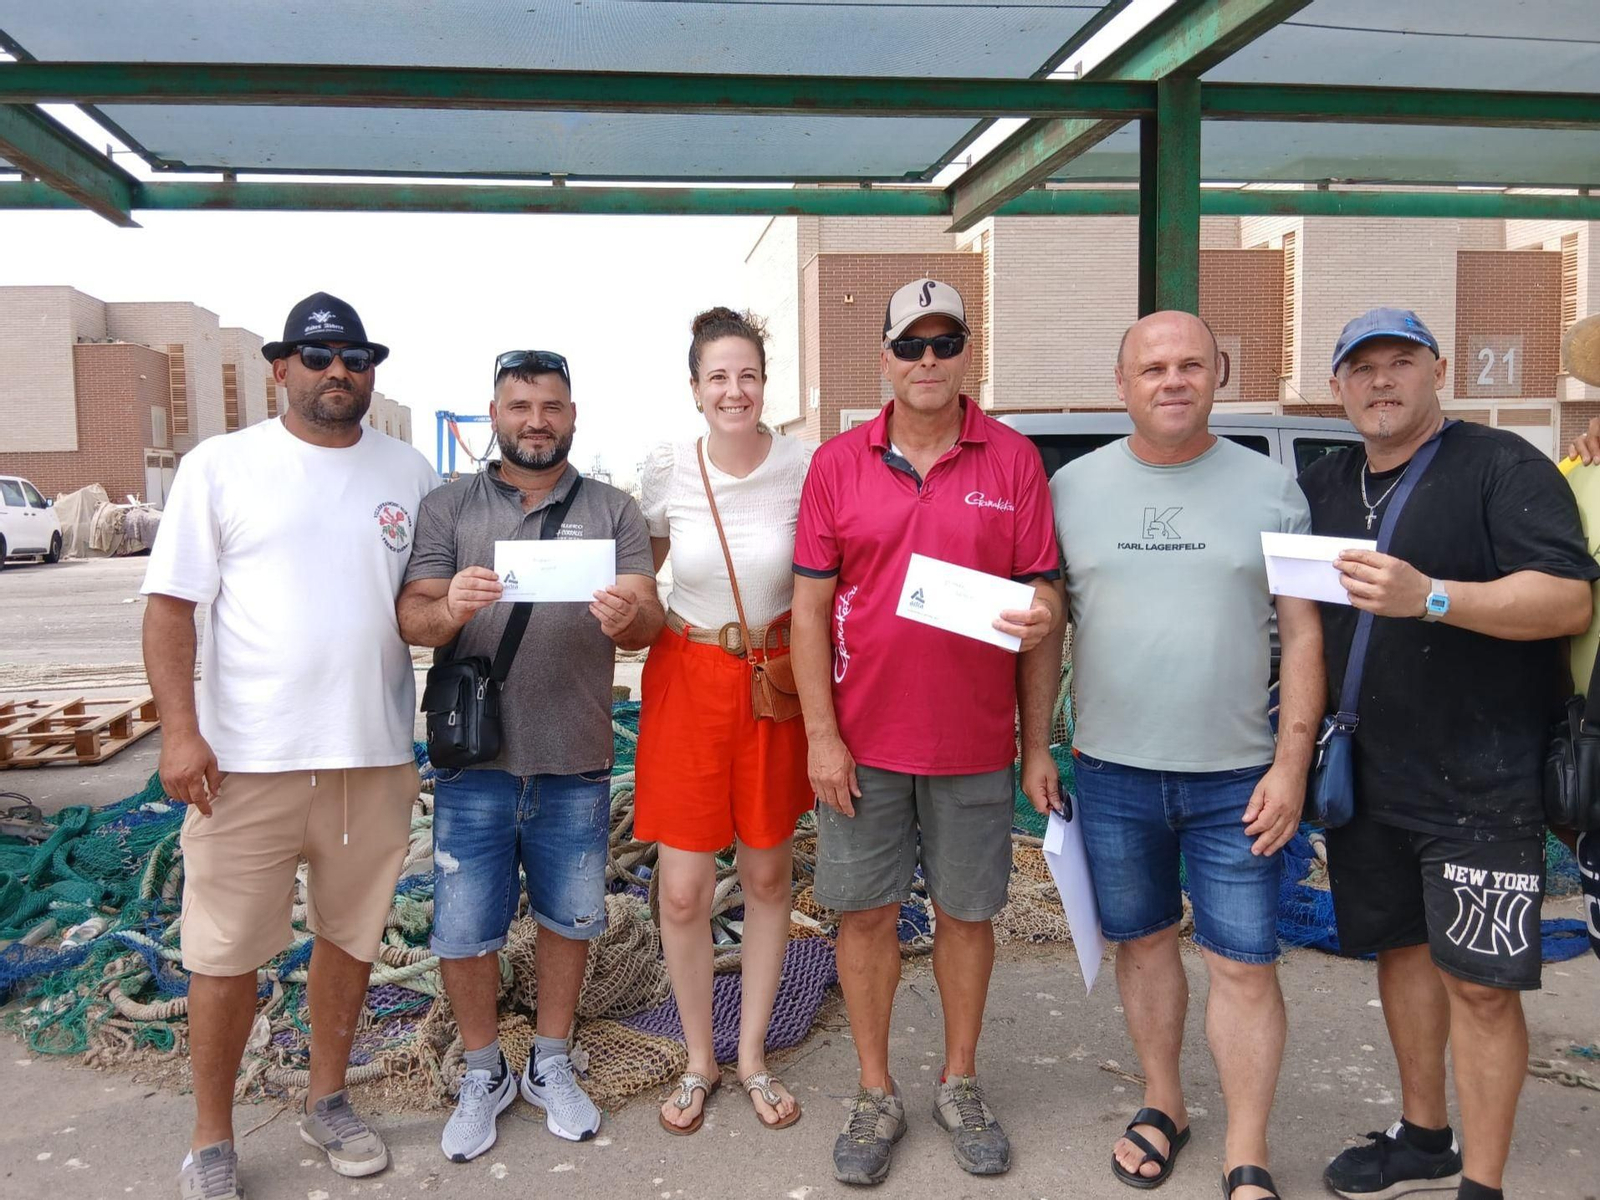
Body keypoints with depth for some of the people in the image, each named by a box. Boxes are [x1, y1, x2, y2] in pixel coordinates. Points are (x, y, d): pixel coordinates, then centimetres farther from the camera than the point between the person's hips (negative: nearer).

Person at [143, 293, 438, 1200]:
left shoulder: (409, 472, 7)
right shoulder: (221, 465, -1)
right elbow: (171, 604, -3)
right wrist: (180, 729, -12)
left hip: (376, 753, 3)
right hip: (247, 757, -2)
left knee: (352, 934, 15)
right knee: (228, 952, 6)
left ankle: (328, 1100, 35)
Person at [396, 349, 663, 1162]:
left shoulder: (612, 510, 4)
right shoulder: (448, 507, 4)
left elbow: (648, 623, -5)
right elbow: (411, 617, -5)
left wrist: (626, 618, -29)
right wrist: (450, 609, -28)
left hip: (575, 766, 1)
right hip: (474, 763, 0)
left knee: (568, 919, 14)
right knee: (463, 930, 7)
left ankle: (552, 1065, 36)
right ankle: (483, 1073, 31)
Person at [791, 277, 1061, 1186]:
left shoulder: (1014, 460, 0)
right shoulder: (838, 463, 0)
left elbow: (1043, 591, 2)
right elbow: (810, 605, -1)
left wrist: (1042, 618, -23)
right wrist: (821, 734, -5)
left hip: (974, 742, 0)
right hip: (863, 740, 0)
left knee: (967, 912, 12)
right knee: (867, 911, 10)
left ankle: (961, 1085, 33)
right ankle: (877, 1095, 29)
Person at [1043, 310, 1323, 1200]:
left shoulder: (1270, 487, -1)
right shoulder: (1074, 486, 2)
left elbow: (1303, 634, 0)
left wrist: (1291, 764, -7)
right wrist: (1037, 743, 2)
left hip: (1237, 776, -1)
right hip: (1112, 770, 2)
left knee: (1245, 966, 3)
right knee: (1143, 942, 15)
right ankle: (1164, 1105, 36)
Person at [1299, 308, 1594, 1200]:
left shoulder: (1503, 467, -7)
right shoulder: (1323, 487, 11)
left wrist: (1431, 596, -31)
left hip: (1482, 783, -6)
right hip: (1366, 777, 6)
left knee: (1479, 981, -2)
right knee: (1402, 947, 16)